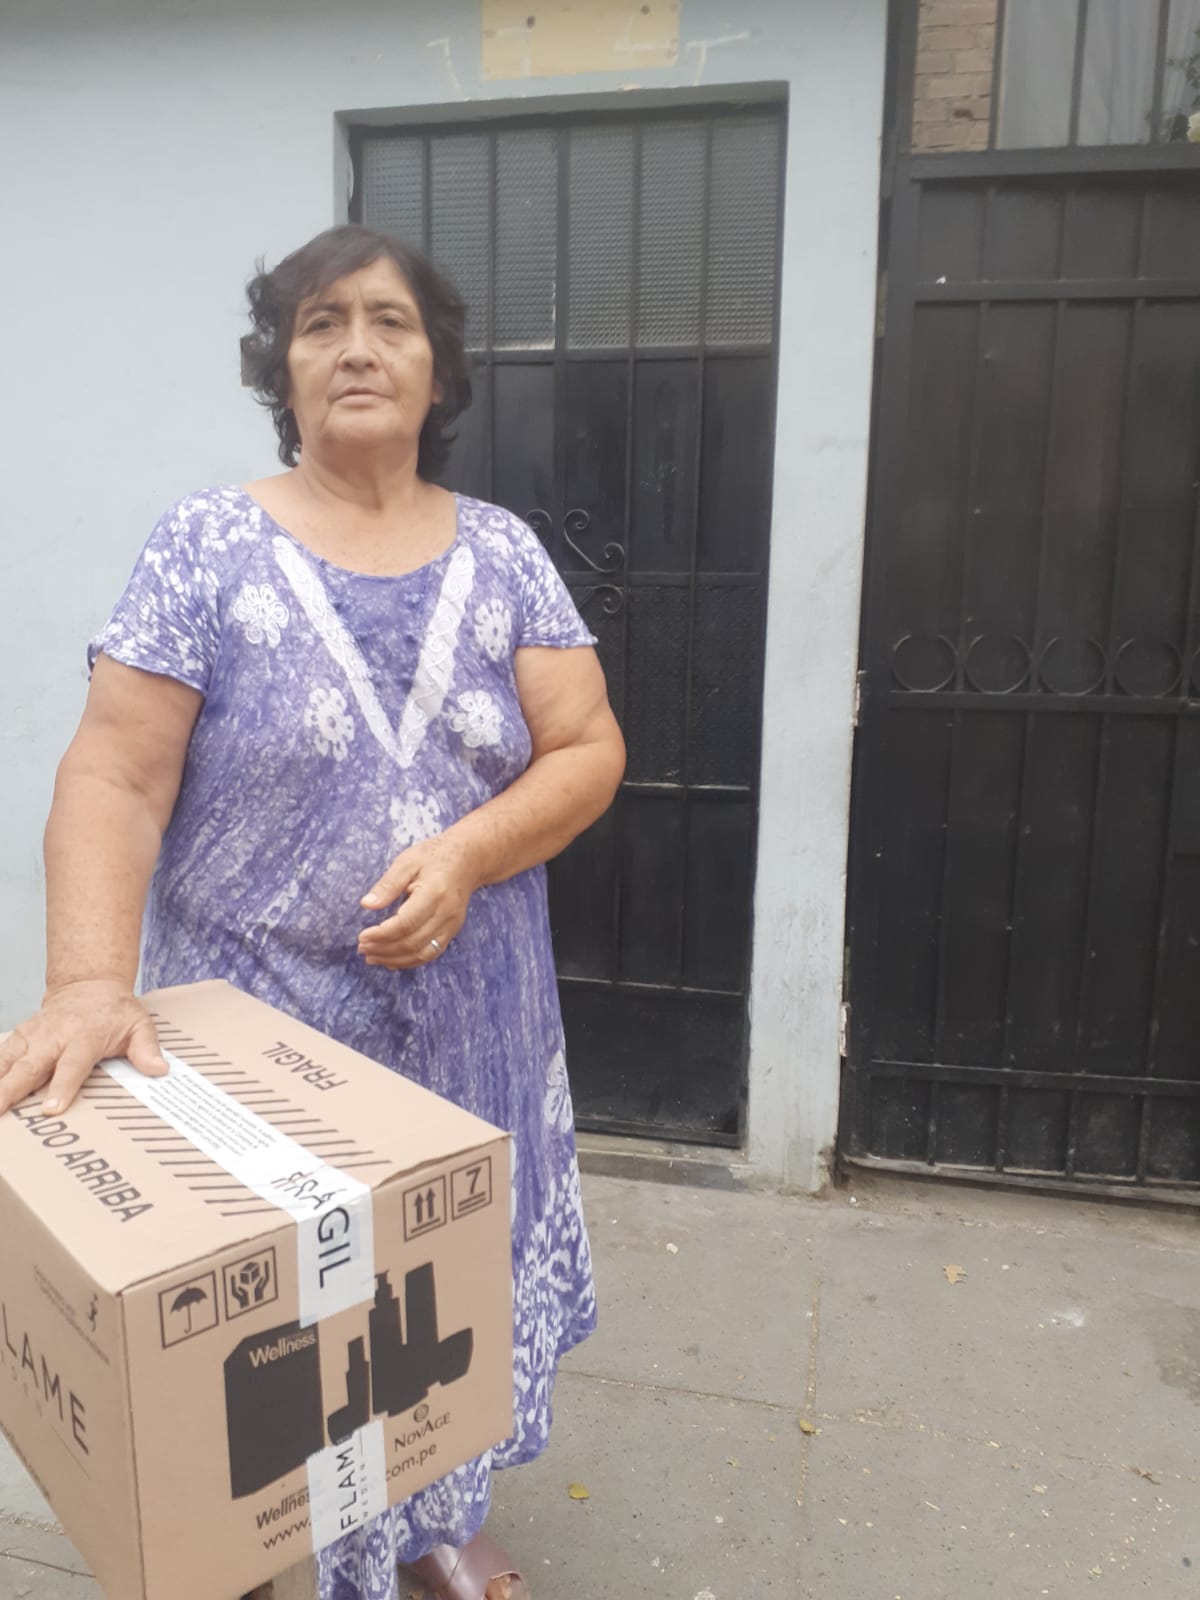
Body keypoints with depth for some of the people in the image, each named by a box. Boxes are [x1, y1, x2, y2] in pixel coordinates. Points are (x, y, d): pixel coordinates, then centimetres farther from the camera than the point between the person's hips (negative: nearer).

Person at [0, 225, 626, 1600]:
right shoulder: (206, 545, -6)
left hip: (469, 1024, 3)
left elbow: (586, 748, -3)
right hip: (263, 1024, -2)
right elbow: (113, 778, -12)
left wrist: (465, 853, -20)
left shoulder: (502, 553, 2)